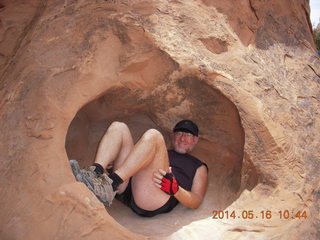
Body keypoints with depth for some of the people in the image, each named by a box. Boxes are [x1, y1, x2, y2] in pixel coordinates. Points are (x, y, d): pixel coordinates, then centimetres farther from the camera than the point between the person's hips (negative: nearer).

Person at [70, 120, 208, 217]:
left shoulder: (199, 167, 25)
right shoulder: (160, 154, 38)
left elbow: (195, 202, 10)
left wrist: (174, 188, -12)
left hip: (155, 203, -5)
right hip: (126, 191, 5)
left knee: (152, 135, -22)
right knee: (118, 127, 2)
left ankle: (108, 186, -33)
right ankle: (96, 173, -23)